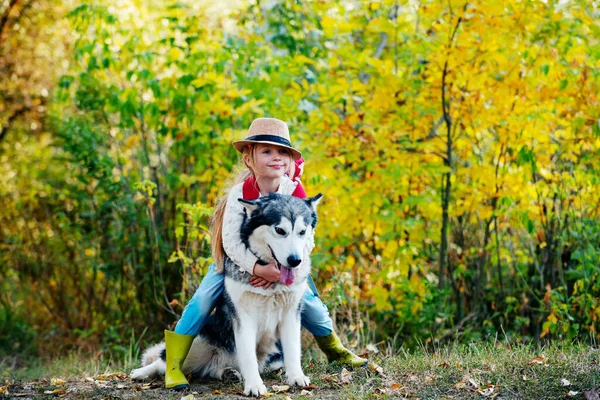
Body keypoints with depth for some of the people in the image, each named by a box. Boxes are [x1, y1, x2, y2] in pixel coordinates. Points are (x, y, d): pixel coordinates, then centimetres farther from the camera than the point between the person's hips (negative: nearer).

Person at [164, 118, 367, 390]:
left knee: (307, 300, -7)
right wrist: (257, 268, -45)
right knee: (204, 299, -20)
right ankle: (173, 365, -14)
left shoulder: (295, 192, -20)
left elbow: (305, 240, -19)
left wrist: (281, 267, -32)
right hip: (238, 258, -2)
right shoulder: (241, 192, -27)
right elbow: (231, 241, -31)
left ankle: (335, 349, 21)